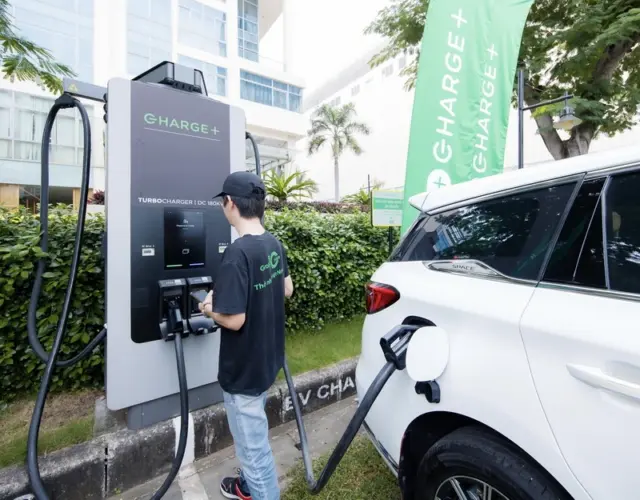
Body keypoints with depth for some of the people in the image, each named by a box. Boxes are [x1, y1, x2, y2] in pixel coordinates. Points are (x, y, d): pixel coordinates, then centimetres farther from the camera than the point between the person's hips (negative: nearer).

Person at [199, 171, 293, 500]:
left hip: (244, 369, -9)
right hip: (266, 359, 9)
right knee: (252, 434, 30)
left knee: (253, 443, 15)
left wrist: (209, 309, -8)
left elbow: (234, 320, -26)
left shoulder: (237, 254, -28)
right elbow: (287, 290, 10)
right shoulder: (274, 244, -2)